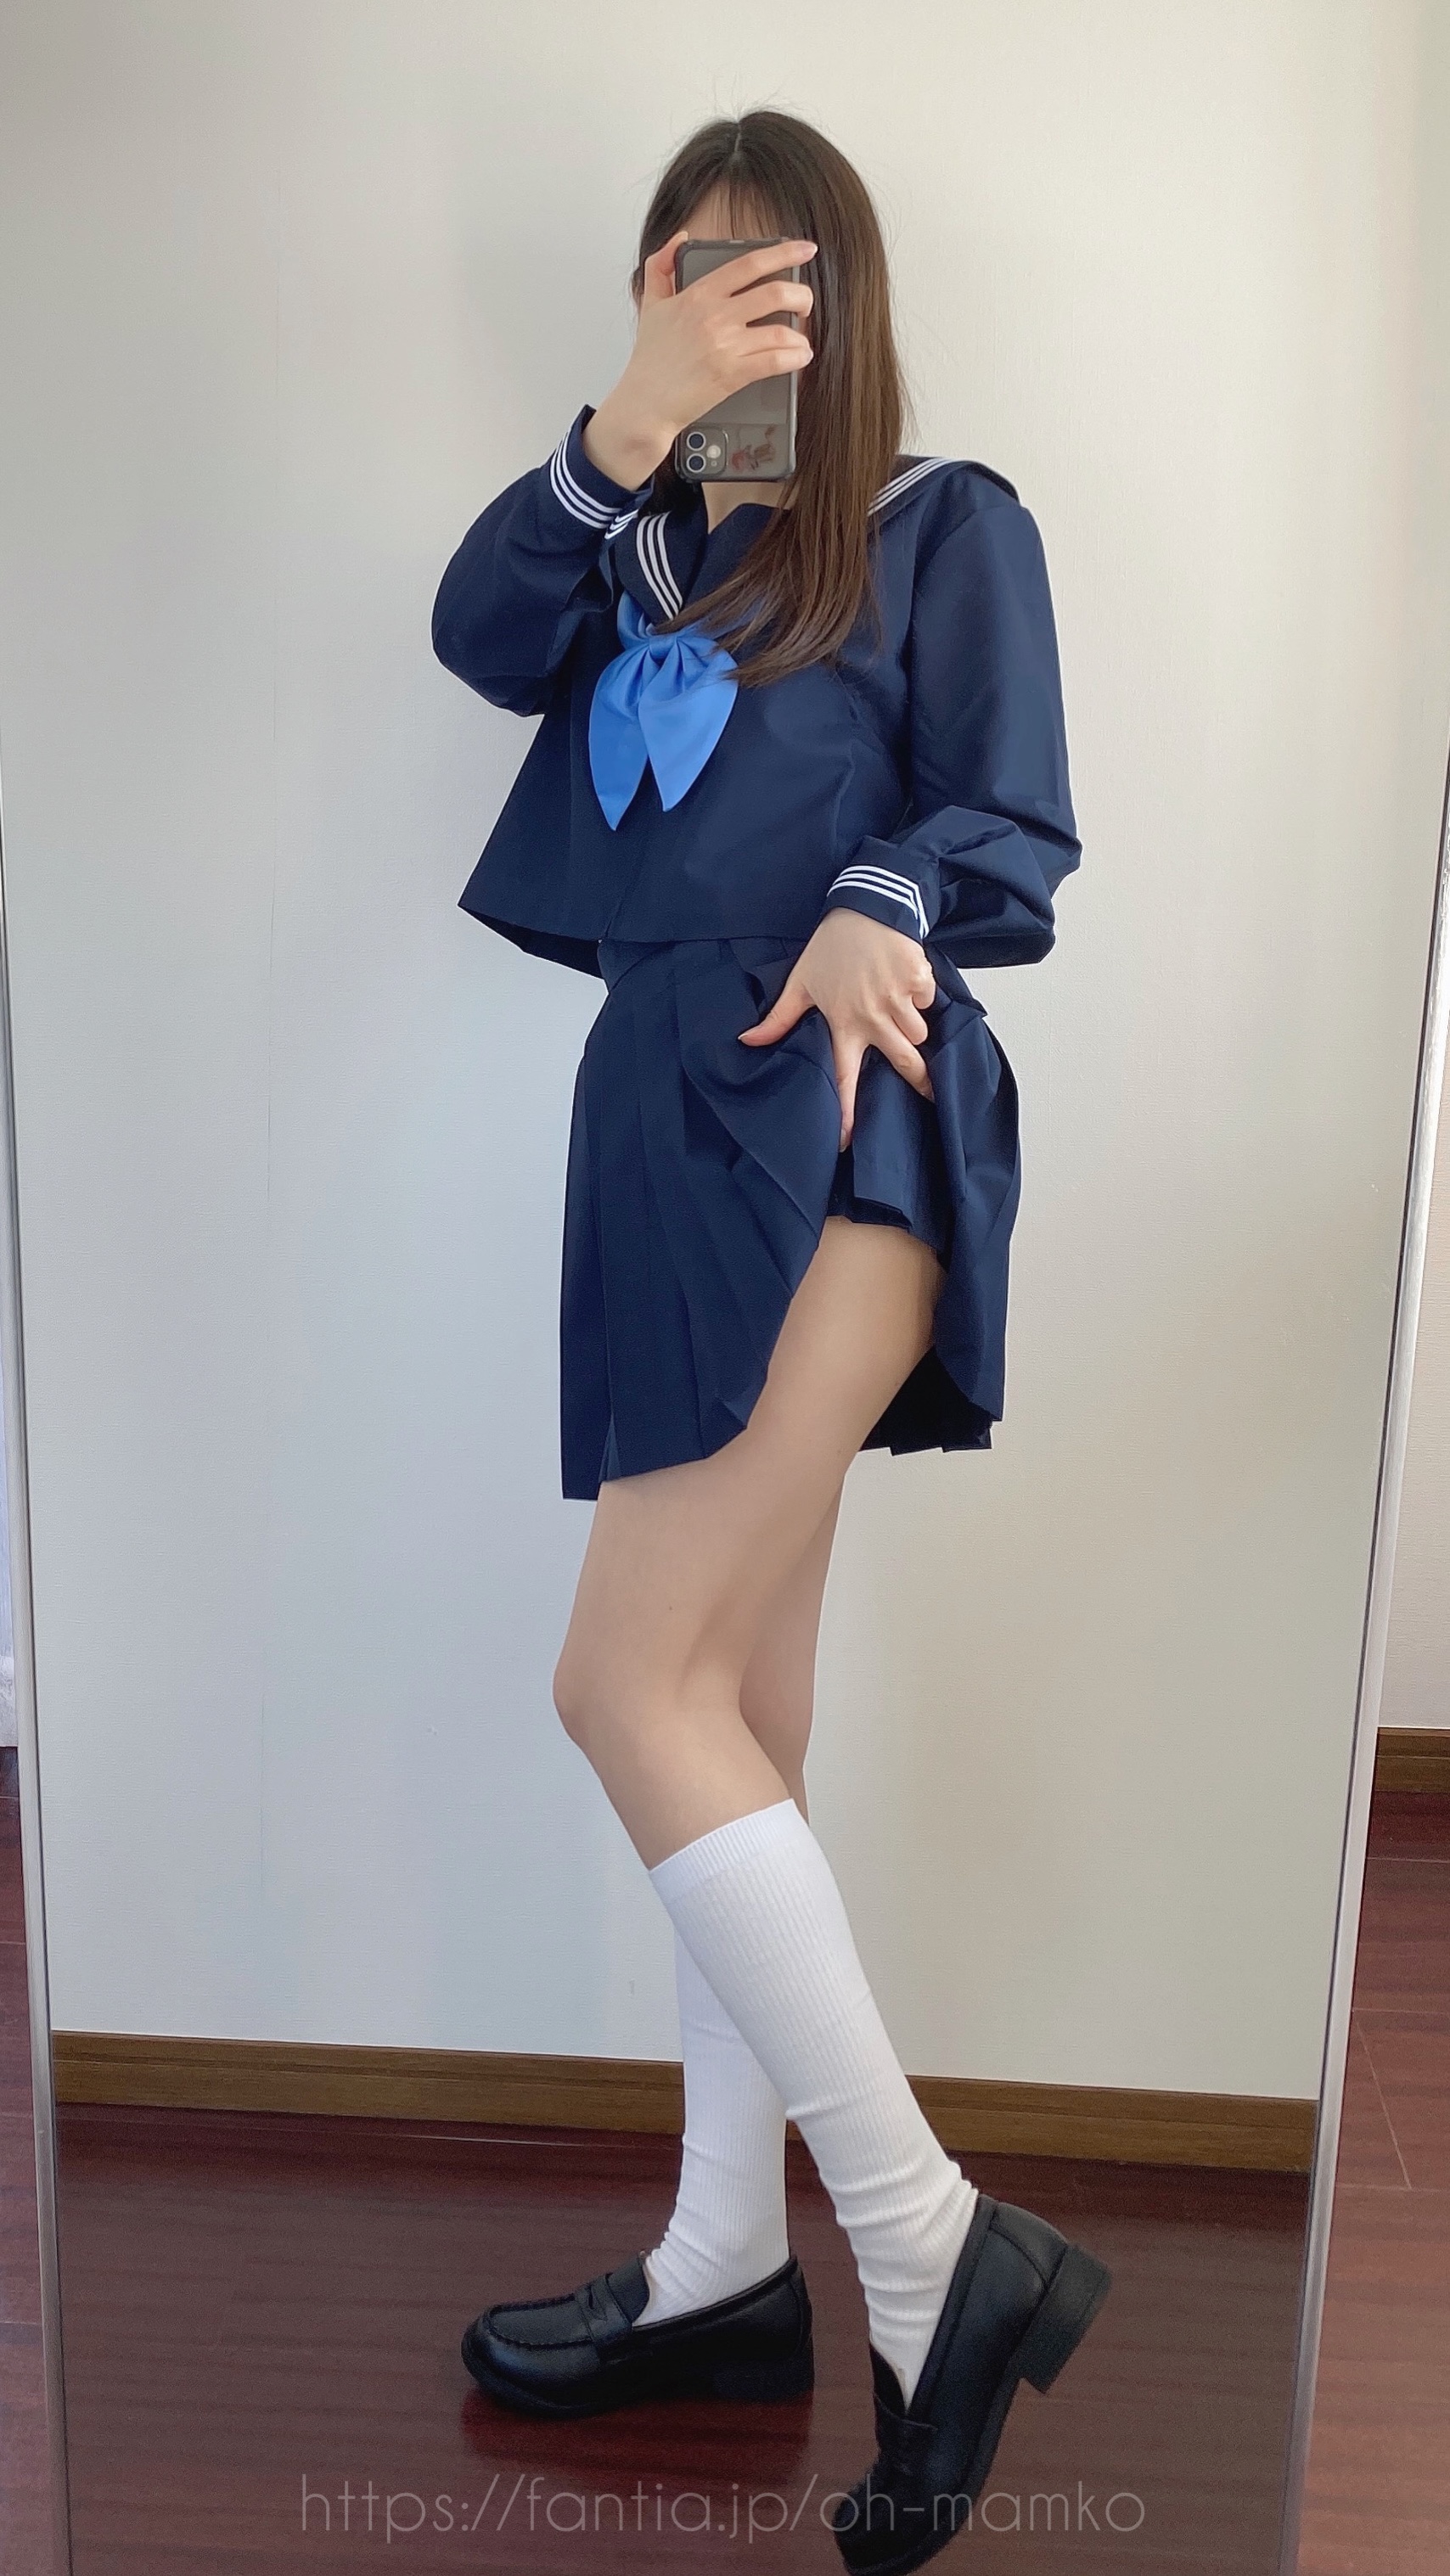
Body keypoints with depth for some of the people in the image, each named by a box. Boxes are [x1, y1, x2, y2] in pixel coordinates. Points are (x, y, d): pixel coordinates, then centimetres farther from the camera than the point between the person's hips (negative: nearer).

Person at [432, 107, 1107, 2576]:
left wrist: (877, 909, -20)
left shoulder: (948, 525, 11)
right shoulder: (642, 540, 24)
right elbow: (482, 634, 3)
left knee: (631, 1685, -17)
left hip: (836, 1125, -6)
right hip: (663, 1128, 6)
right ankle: (730, 2268, 20)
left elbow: (1015, 840, 1)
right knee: (739, 1715, 8)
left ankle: (938, 2250, -7)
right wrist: (634, 417, -9)